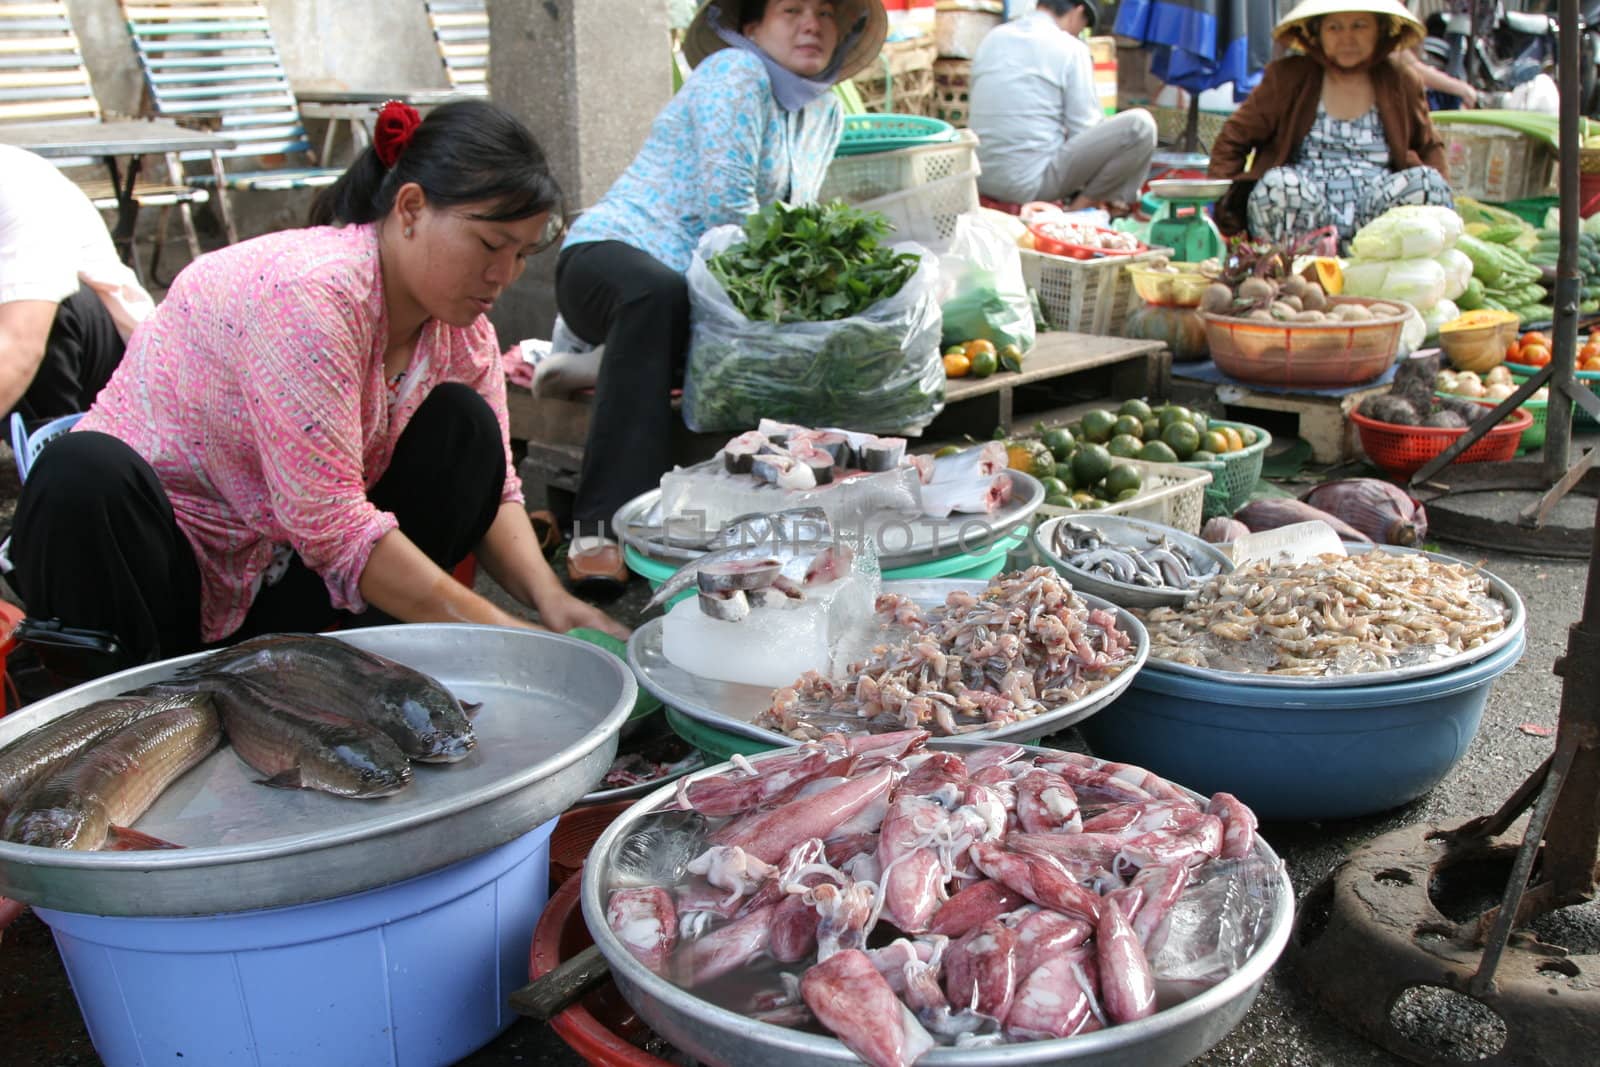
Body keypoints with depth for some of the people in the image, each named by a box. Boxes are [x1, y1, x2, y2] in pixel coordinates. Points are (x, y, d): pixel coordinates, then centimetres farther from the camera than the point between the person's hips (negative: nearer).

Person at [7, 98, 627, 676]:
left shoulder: (461, 324, -2)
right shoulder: (311, 291, -26)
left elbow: (490, 486, 4)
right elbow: (328, 521, -30)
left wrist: (549, 599, -15)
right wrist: (496, 631, -28)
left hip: (288, 590, 7)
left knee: (462, 426, -8)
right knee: (84, 474, -37)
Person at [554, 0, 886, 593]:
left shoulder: (826, 115, 18)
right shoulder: (735, 72, -8)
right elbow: (726, 204, -17)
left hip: (705, 284, 8)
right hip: (610, 252, -7)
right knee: (657, 295, -42)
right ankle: (602, 530, -48)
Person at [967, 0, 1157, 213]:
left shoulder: (992, 38, 13)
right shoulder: (1070, 48, -5)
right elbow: (1085, 130, -4)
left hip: (982, 179, 7)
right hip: (1032, 183, -7)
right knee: (1140, 125, -5)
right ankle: (1082, 204, 4)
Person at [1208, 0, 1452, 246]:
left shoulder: (1400, 81, 14)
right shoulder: (1287, 76, 7)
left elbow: (1429, 147, 24)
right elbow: (1233, 138, 8)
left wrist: (1433, 187, 4)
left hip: (1378, 203, 2)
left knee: (1427, 180, -28)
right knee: (1279, 184, -37)